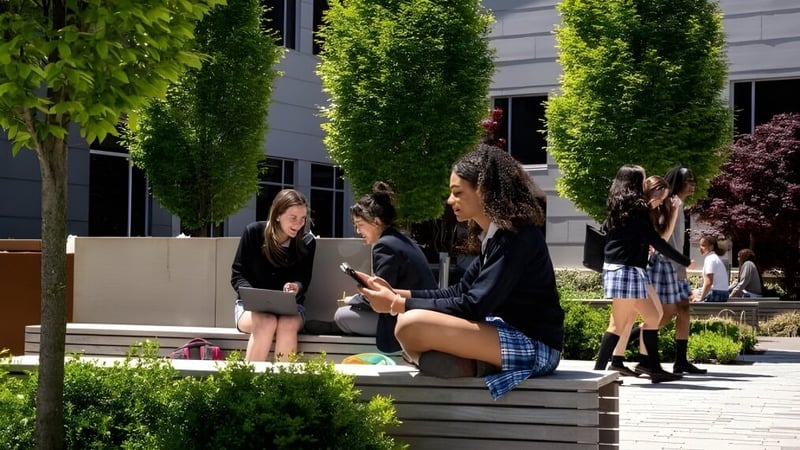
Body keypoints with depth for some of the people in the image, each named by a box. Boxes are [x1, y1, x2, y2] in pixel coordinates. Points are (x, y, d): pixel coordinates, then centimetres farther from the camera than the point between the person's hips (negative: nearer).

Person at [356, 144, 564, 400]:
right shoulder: (493, 235, 12)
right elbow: (459, 292, 15)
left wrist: (398, 305, -16)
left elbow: (474, 306, -22)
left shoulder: (516, 236, -17)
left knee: (412, 325, -26)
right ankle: (474, 366, -3)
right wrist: (398, 294, 4)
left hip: (534, 346, -10)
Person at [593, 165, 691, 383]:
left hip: (616, 268, 9)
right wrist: (685, 261, -6)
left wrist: (643, 245, 26)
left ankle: (653, 367, 16)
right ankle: (599, 371, -5)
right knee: (619, 324, -6)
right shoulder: (636, 208, -12)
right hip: (628, 271, -9)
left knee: (652, 317, 14)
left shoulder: (618, 208, 12)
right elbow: (656, 241, -14)